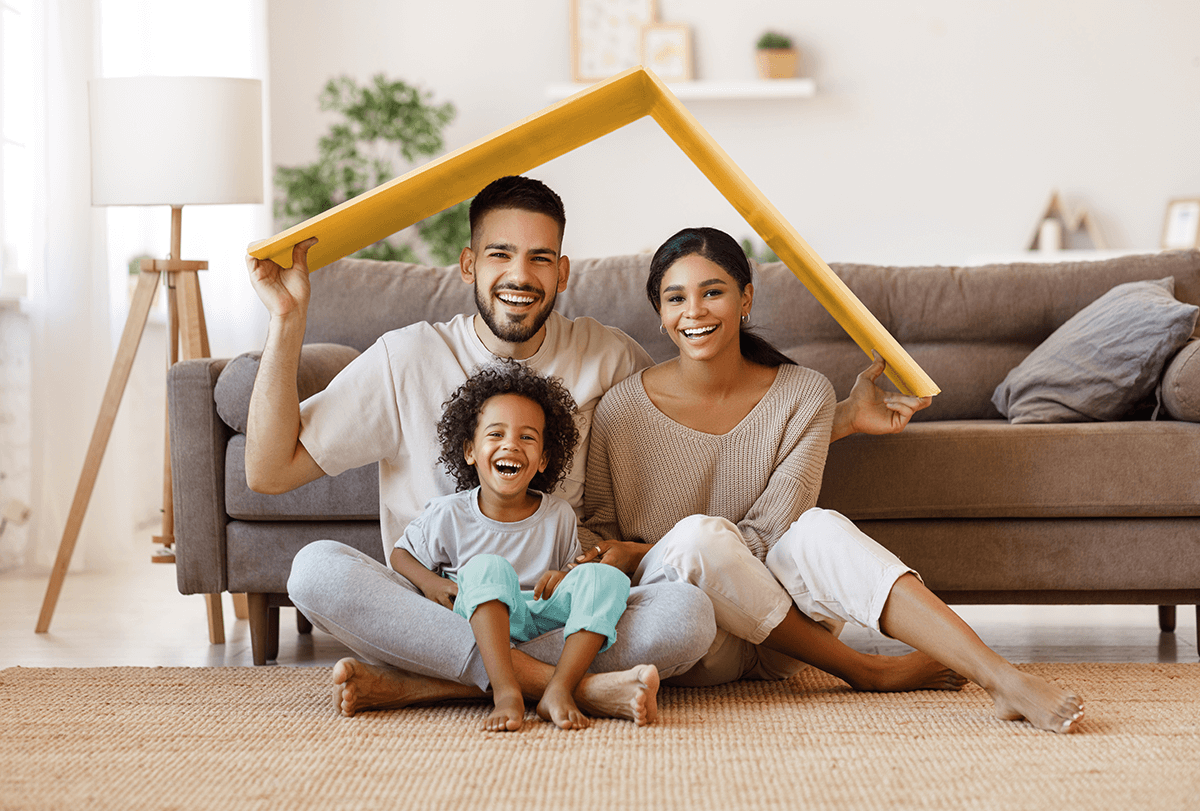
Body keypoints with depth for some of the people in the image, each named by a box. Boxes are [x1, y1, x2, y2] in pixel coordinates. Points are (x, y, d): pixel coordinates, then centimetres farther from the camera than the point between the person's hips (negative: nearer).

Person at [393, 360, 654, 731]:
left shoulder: (559, 516, 7)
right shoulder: (448, 515, 3)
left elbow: (572, 566, 19)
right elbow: (401, 554, 15)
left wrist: (569, 577, -6)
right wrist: (429, 582, -7)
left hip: (546, 624, 2)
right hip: (481, 623, -2)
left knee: (606, 576, -21)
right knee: (487, 567, -32)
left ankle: (558, 690, -36)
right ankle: (506, 691, -48)